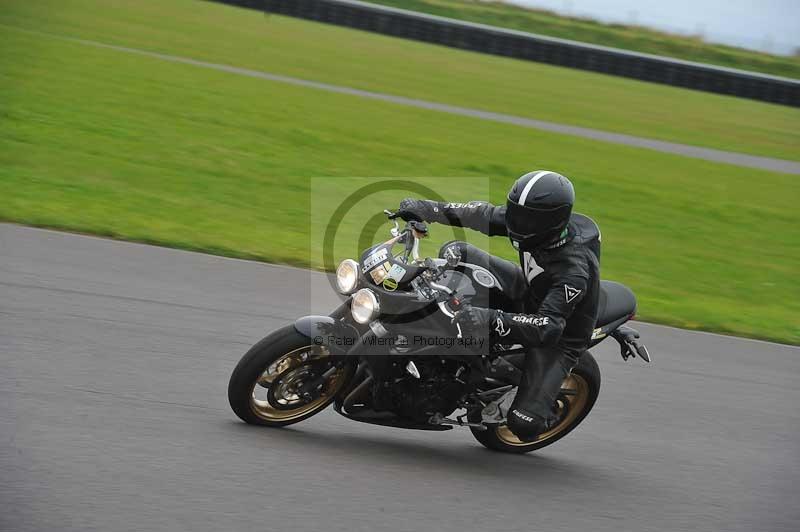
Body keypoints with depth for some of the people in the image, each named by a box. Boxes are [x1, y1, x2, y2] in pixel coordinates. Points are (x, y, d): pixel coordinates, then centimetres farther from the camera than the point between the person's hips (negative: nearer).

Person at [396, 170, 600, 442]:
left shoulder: (574, 271, -39)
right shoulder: (532, 218, -19)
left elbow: (548, 327, -47)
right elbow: (487, 216, -2)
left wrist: (492, 320, -60)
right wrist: (432, 209, -10)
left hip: (560, 336, -7)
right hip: (528, 292, 7)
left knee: (523, 424, -20)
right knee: (455, 253, -5)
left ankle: (549, 408, 16)